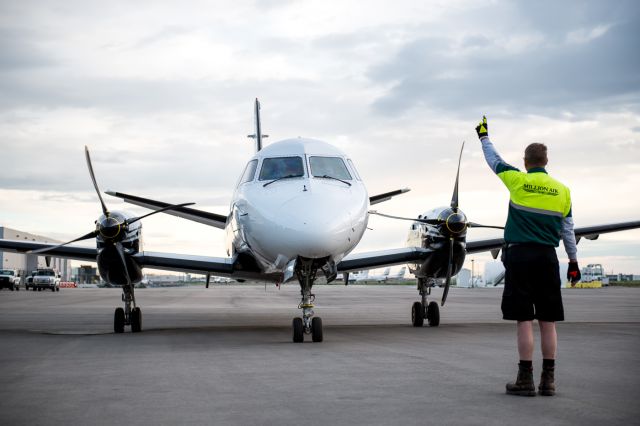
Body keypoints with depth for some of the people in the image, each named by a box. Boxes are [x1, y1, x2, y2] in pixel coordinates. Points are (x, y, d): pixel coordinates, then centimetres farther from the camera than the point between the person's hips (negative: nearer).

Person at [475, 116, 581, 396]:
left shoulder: (518, 181, -3)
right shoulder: (562, 190, 6)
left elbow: (494, 161, 14)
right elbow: (568, 229, 11)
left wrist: (484, 137, 31)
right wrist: (573, 261, 20)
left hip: (520, 255, -3)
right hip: (547, 257, 3)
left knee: (525, 321, -3)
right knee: (548, 322, 6)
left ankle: (526, 380, -2)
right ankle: (548, 381, 9)